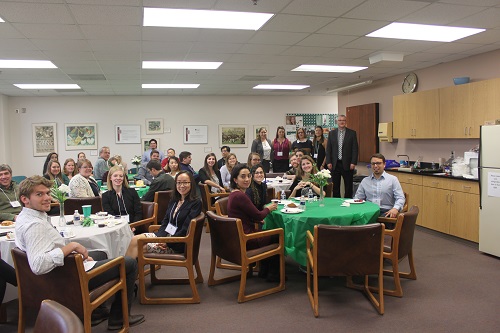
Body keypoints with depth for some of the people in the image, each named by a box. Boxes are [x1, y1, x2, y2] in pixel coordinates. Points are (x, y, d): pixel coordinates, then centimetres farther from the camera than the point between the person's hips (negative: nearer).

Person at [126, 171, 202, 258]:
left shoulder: (196, 203, -7)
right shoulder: (173, 201, 15)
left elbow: (185, 230, -13)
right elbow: (165, 222, 11)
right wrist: (160, 238, -7)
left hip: (177, 244, -7)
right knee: (134, 240, -14)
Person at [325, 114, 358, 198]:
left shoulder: (352, 133, 1)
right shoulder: (331, 133, 8)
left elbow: (355, 149, -2)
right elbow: (328, 149, 6)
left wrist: (353, 162, -10)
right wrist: (328, 162, -3)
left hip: (347, 164, -2)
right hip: (335, 164, 2)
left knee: (348, 186, 4)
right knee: (335, 186, 8)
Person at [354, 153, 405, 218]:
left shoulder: (393, 179, 10)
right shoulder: (365, 181, 18)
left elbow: (400, 198, 3)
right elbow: (357, 198, 18)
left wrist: (396, 208, -19)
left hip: (386, 212, -1)